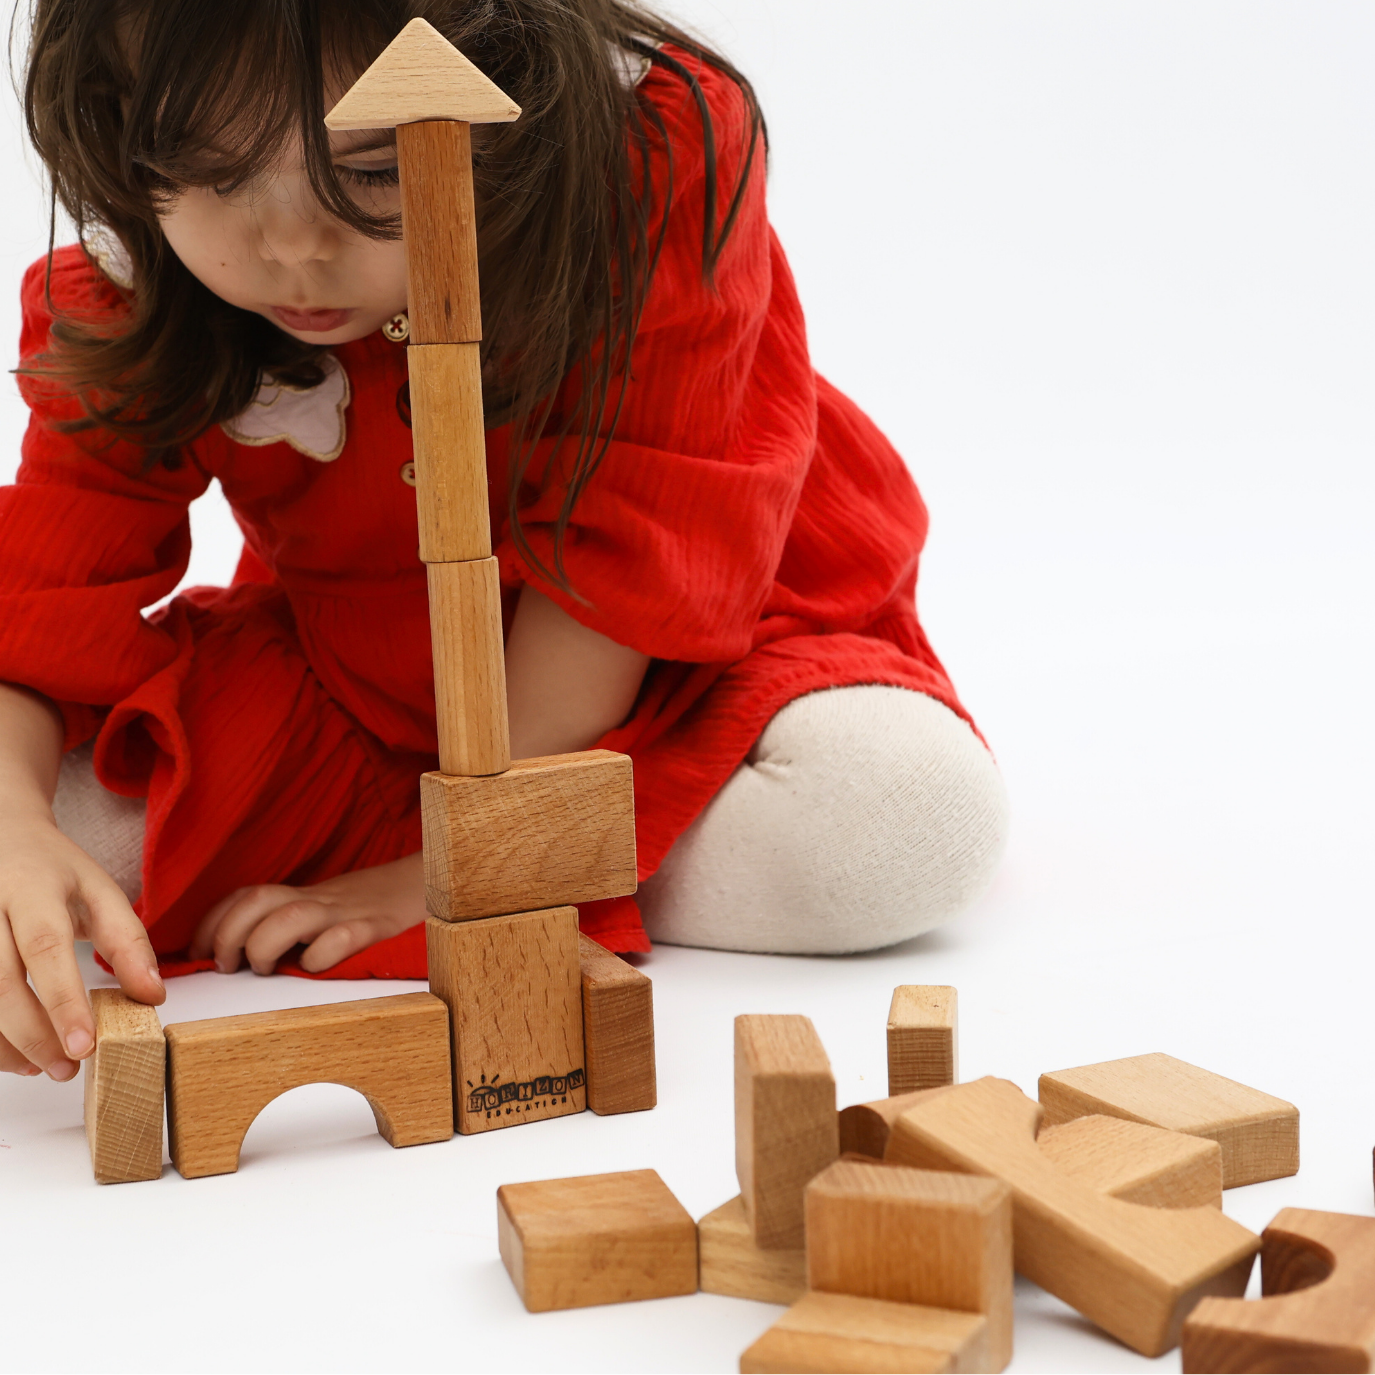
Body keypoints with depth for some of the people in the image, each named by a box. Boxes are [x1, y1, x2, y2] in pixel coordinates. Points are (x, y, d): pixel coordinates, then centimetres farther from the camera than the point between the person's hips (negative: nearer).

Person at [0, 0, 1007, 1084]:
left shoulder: (662, 151, -27)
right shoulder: (132, 296, -17)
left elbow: (623, 546, -25)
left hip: (668, 677, -1)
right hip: (349, 683, 2)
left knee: (920, 808, -32)